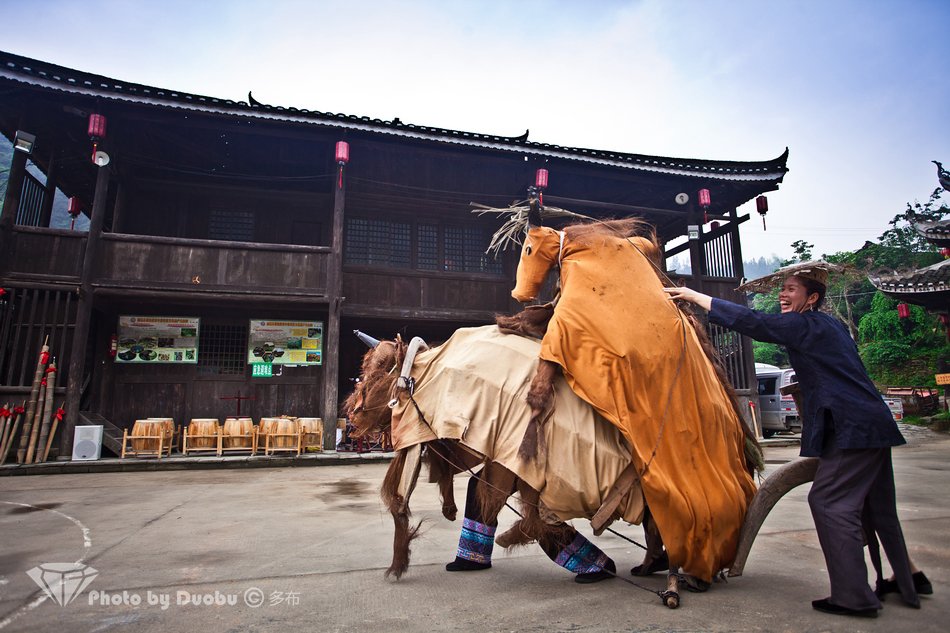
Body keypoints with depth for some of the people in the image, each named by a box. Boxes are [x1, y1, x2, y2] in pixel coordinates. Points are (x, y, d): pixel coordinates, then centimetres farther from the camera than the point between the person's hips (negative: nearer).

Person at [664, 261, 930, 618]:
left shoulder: (806, 325, -12)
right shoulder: (827, 326, 16)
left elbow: (749, 321, -17)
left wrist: (693, 296, -14)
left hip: (854, 428, -10)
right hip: (872, 425, 10)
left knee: (829, 501, -8)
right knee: (876, 506, 20)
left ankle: (854, 596, -3)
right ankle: (908, 580, 35)